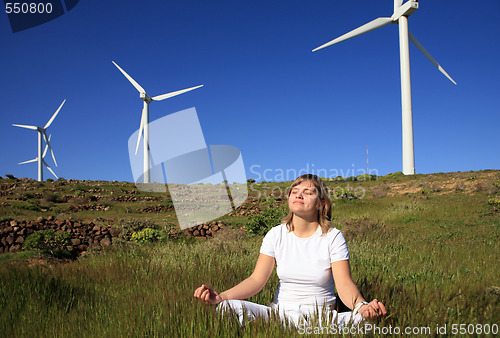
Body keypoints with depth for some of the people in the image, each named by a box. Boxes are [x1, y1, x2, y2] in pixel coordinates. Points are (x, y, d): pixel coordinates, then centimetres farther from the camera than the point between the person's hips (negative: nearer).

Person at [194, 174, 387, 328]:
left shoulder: (333, 237, -3)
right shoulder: (276, 235, 2)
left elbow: (344, 284, -13)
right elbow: (257, 280, -6)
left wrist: (361, 306, -37)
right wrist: (221, 296, -23)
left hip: (321, 317, -1)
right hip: (280, 313, 1)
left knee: (359, 320, -33)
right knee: (228, 308, -25)